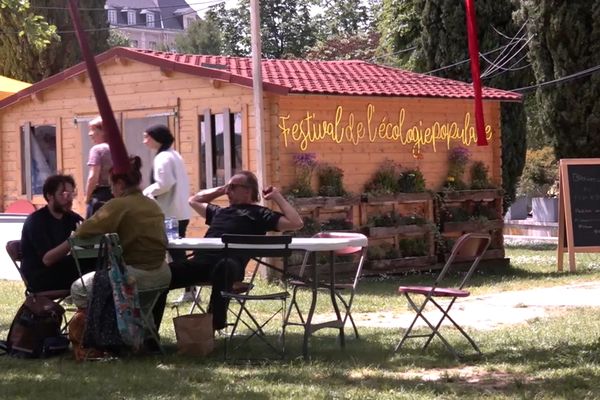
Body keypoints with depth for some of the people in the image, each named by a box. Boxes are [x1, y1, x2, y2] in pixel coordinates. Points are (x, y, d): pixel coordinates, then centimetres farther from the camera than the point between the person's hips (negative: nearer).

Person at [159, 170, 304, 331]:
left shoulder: (259, 214, 17)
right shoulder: (220, 211, 37)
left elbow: (296, 223, 6)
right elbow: (194, 201, 55)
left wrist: (278, 197, 14)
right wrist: (220, 190, 46)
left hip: (228, 262, -6)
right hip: (200, 261, 6)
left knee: (223, 267, -44)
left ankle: (213, 327, -45)